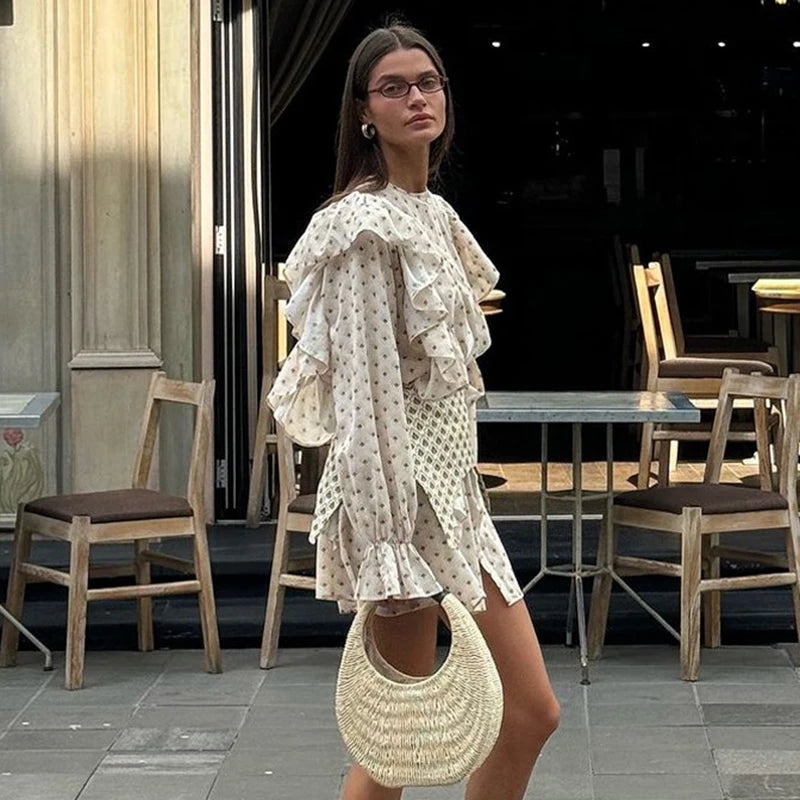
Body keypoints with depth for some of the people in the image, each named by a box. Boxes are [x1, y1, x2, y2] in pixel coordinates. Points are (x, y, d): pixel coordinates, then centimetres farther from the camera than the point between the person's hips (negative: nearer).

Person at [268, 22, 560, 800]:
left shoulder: (434, 213, 13)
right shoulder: (364, 224, -14)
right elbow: (363, 387, -19)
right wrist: (389, 545, -22)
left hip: (452, 480, 9)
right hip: (401, 482, -9)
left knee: (530, 713, 9)